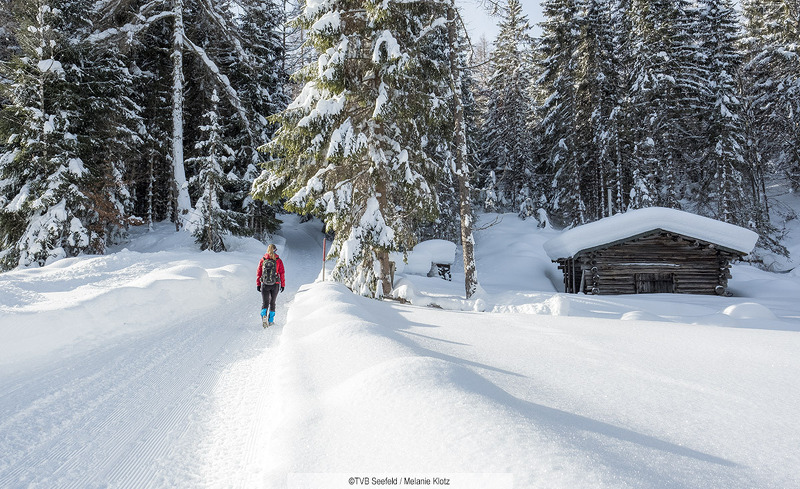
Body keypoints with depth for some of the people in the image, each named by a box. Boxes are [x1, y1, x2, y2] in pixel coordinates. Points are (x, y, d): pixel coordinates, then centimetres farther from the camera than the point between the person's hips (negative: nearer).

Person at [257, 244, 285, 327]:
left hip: (265, 285, 0)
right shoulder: (278, 260, -3)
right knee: (272, 302, 15)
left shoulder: (262, 260, 1)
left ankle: (263, 315, -22)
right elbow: (282, 273, -3)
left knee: (264, 302, 6)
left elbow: (259, 273, 2)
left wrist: (258, 284, 9)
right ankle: (271, 320, 18)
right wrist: (283, 285, 5)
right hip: (275, 285, 0)